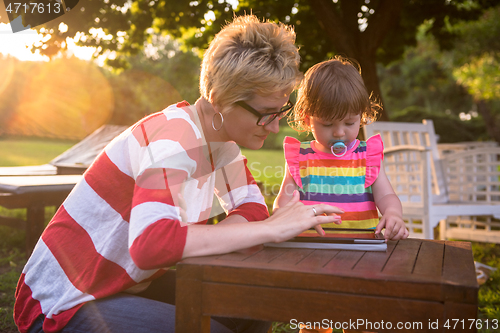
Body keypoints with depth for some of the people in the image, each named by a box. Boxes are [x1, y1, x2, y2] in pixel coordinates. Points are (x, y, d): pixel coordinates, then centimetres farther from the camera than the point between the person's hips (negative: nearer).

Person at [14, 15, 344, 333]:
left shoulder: (218, 132, -1)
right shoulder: (173, 138, -28)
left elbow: (252, 206, -2)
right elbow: (150, 244, -42)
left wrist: (200, 241, -21)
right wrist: (272, 229, -36)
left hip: (129, 284, 8)